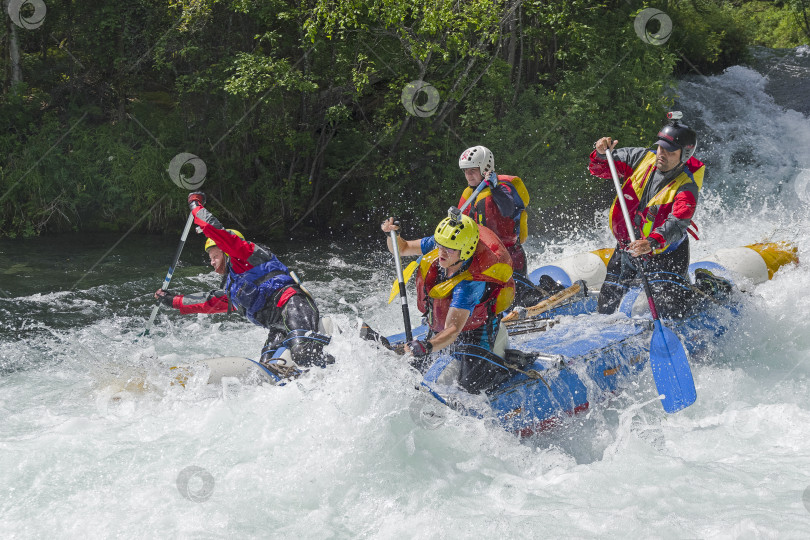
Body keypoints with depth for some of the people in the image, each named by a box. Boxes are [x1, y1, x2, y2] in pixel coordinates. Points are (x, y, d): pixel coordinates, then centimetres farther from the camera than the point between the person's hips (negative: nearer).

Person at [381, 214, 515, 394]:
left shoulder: (470, 284, -40)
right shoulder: (437, 245, -21)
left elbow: (453, 329, -46)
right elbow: (402, 248, -3)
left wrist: (428, 346, -62)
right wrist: (392, 235, -24)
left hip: (475, 330, -6)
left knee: (471, 385, -16)